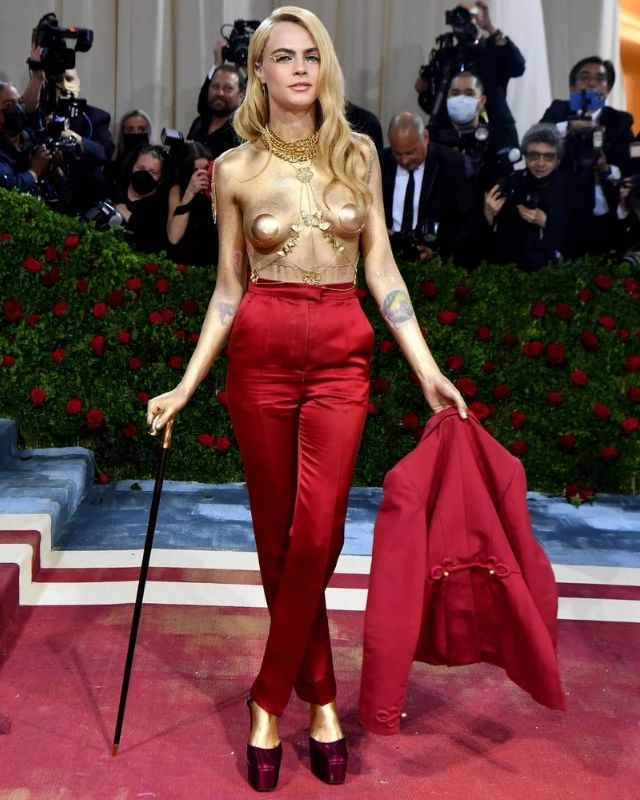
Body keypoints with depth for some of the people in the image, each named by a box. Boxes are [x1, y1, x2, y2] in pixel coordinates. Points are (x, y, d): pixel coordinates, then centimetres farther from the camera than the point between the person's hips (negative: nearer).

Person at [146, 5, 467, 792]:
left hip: (341, 354, 1)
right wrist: (185, 385, 1)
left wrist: (429, 371, 0)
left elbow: (382, 270, 6)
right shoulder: (235, 169, 4)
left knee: (316, 536, -7)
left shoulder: (357, 155, 7)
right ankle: (319, 697, 23)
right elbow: (228, 291, 6)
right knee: (278, 537, 6)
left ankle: (270, 700, 12)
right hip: (261, 352, 0)